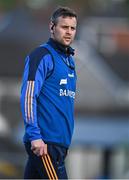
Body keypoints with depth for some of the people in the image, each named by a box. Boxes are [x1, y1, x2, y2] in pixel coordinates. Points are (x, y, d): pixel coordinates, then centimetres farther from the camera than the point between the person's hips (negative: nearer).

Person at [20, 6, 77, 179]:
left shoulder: (69, 59, 19)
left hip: (61, 141, 8)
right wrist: (35, 136, -21)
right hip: (45, 142, -8)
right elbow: (28, 96, -14)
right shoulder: (42, 56, -7)